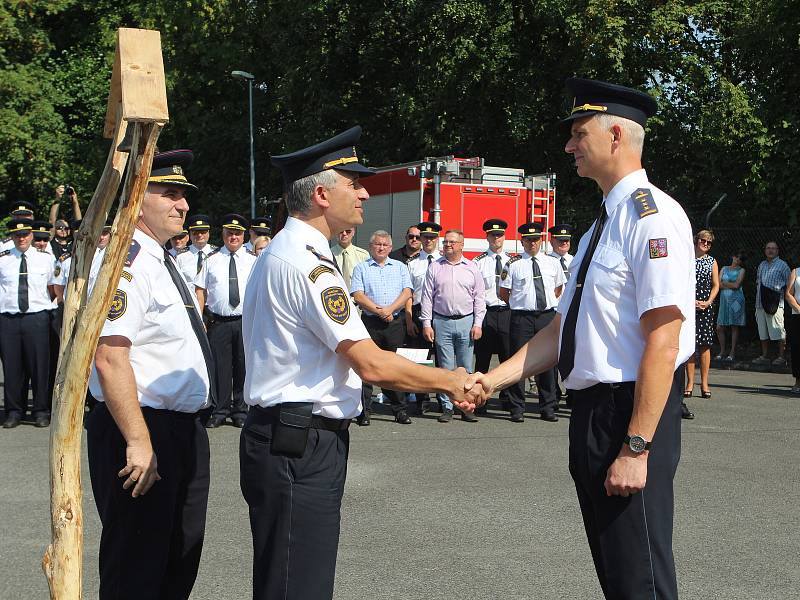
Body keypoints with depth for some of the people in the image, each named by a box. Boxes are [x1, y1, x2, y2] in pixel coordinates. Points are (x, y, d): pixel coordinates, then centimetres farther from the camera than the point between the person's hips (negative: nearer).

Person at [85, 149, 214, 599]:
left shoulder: (164, 262, 14)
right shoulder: (124, 263, -18)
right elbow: (110, 360, -25)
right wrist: (138, 442, -28)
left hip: (185, 428, 10)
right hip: (144, 431, -10)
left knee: (182, 558, 19)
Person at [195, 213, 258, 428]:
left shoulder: (253, 259, 7)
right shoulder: (212, 259, 8)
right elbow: (201, 289, 6)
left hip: (246, 321, 0)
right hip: (218, 322, 0)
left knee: (243, 366, 5)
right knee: (220, 366, 1)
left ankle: (240, 411, 15)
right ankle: (220, 411, 10)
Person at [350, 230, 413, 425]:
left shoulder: (400, 267, 14)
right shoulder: (361, 268, 7)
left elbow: (407, 292, 3)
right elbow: (358, 295, -4)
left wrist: (389, 309, -11)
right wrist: (379, 311, -12)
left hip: (395, 322, 2)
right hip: (370, 322, -2)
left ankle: (400, 410, 10)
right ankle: (363, 411, 1)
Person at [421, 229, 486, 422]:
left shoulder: (472, 268, 7)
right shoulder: (435, 267, 6)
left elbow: (479, 298, 6)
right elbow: (427, 297, 4)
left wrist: (478, 324, -1)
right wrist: (426, 324, -2)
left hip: (466, 322, 0)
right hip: (442, 322, 0)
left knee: (466, 368, 3)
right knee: (445, 368, 2)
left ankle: (467, 407, 9)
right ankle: (447, 408, 7)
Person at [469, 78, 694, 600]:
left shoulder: (653, 216, -15)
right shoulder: (601, 226, 15)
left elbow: (662, 343, -21)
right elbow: (561, 331, 17)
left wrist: (635, 448, -23)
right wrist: (493, 379, 6)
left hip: (632, 414, -9)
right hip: (590, 412, 10)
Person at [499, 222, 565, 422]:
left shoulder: (553, 263, 9)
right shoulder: (513, 264, -1)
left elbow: (559, 287, 23)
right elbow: (503, 292, 5)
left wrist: (550, 302, 14)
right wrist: (519, 304, 7)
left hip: (547, 315, 3)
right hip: (522, 317, -3)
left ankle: (548, 409, 13)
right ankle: (517, 409, 5)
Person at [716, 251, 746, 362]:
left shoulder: (741, 270, 6)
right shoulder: (724, 269, 14)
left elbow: (737, 285, -7)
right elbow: (718, 285, 3)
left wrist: (724, 283, 2)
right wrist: (731, 285, -6)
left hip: (736, 299, -3)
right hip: (724, 299, 3)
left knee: (734, 327, -2)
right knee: (719, 327, -2)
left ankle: (732, 353, 2)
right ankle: (722, 352, 10)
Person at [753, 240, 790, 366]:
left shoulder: (782, 265, 1)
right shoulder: (762, 265, 19)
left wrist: (779, 291, -11)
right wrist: (758, 293, 13)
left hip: (775, 304, -6)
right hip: (761, 303, 6)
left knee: (778, 331, -7)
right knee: (763, 332, 9)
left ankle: (781, 357, -4)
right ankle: (764, 357, 15)